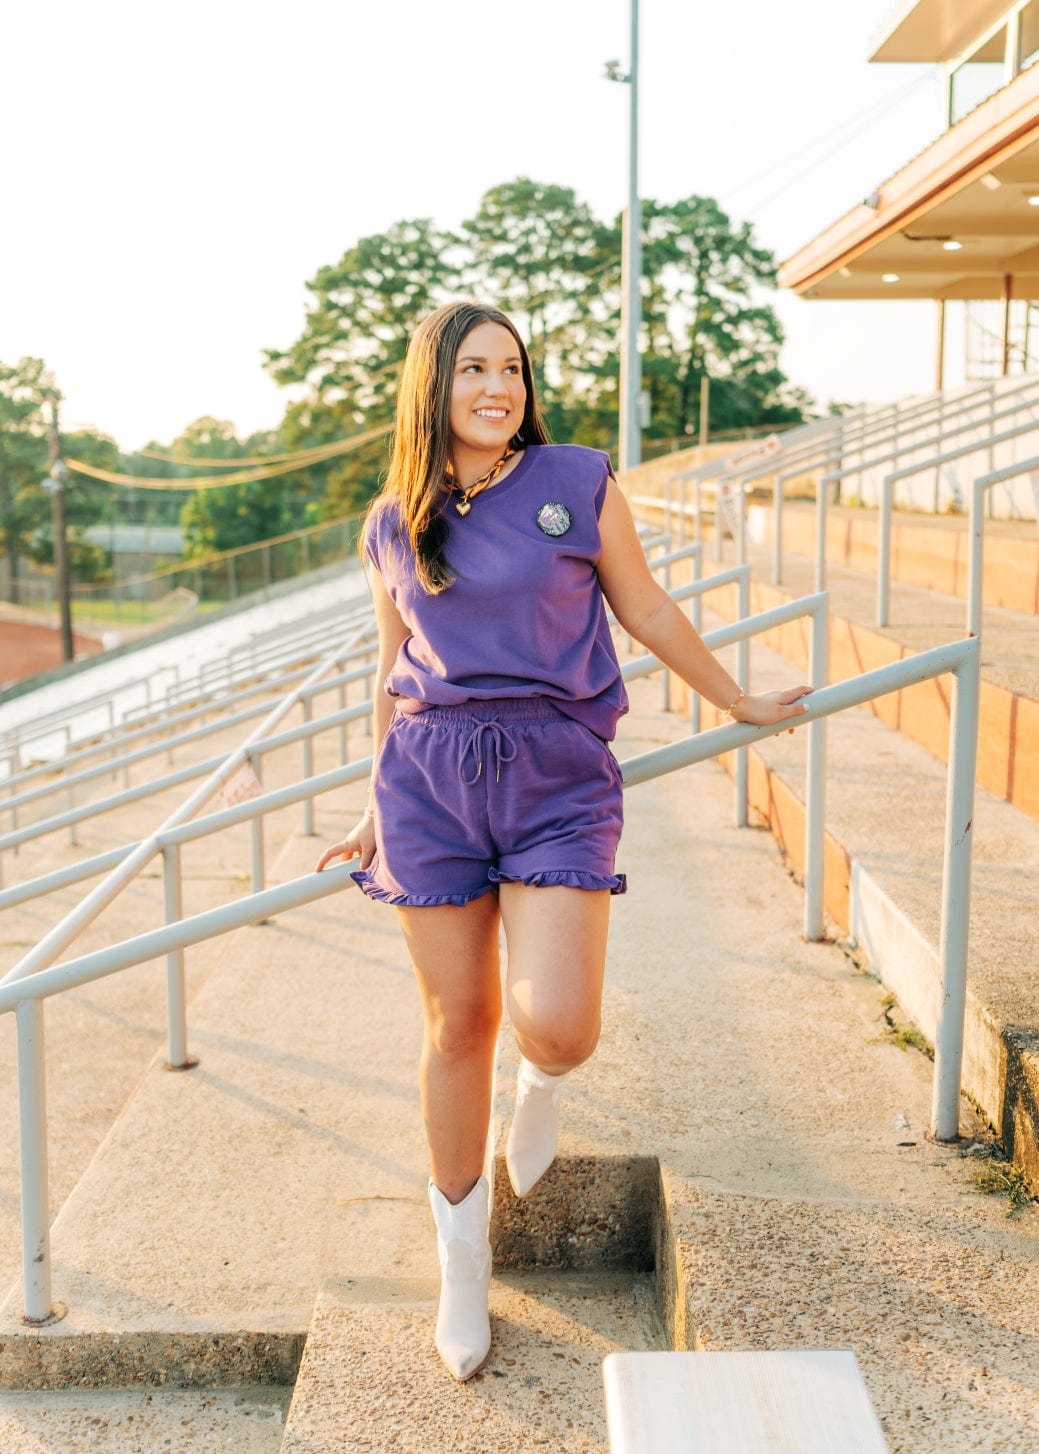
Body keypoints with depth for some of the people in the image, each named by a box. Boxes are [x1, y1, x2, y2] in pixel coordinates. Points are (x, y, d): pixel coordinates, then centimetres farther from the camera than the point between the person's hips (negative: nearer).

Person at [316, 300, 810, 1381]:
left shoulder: (579, 484, 2)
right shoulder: (394, 525, 8)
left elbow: (647, 612, 13)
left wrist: (737, 703, 21)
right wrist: (375, 810, 22)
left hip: (557, 774, -1)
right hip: (429, 775, 2)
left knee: (556, 1025, -16)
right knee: (458, 1025, 6)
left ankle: (540, 1084, 26)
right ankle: (463, 1261, 26)